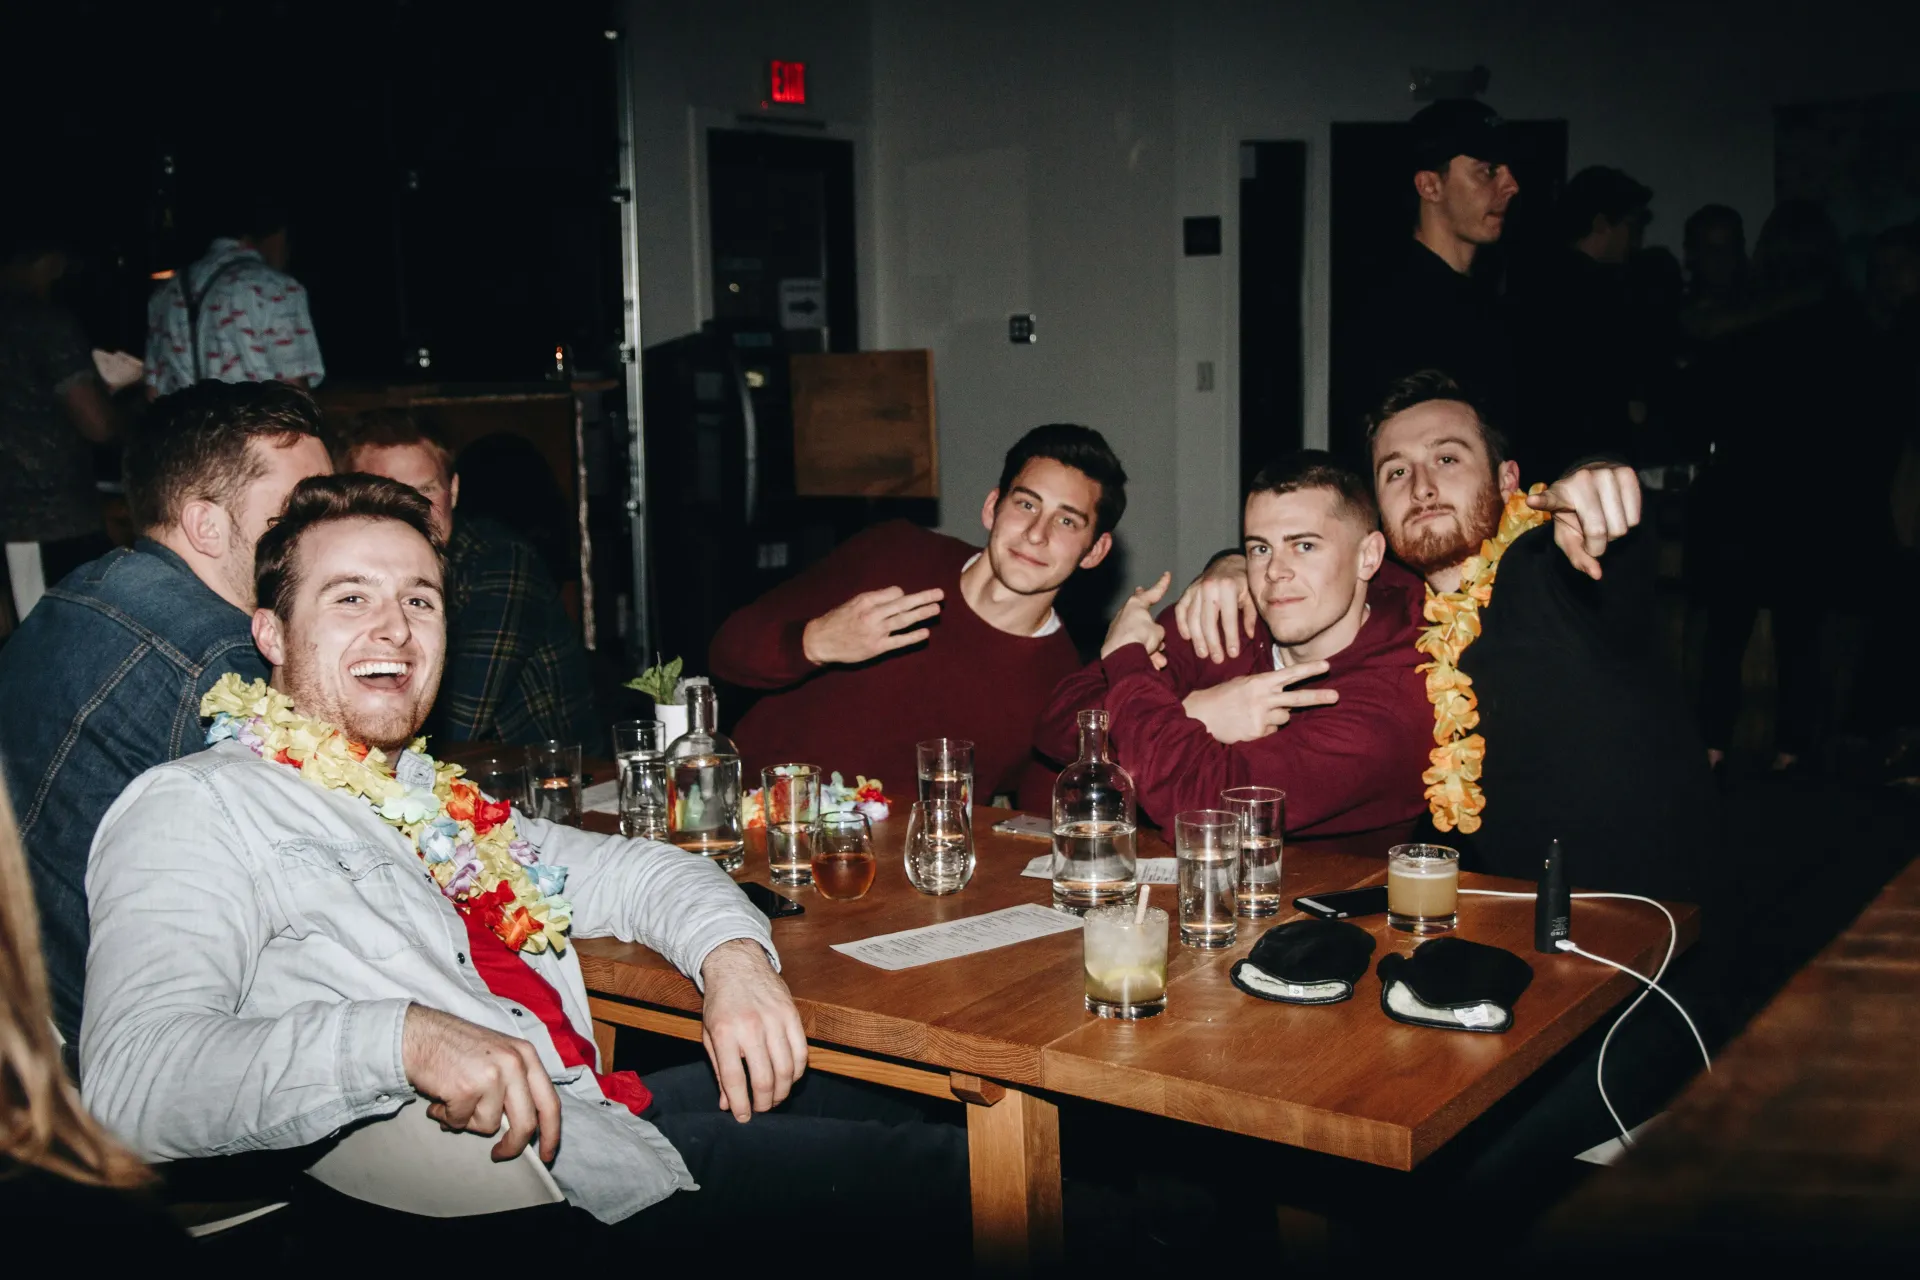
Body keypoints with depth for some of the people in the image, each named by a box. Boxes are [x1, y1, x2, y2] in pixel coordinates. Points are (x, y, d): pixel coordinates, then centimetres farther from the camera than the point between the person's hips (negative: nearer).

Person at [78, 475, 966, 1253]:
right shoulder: (193, 809, -6)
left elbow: (626, 871, 24)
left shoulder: (434, 801, 18)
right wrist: (402, 1038, -33)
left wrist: (733, 956, 1)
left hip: (602, 1110, 8)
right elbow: (132, 1082, -19)